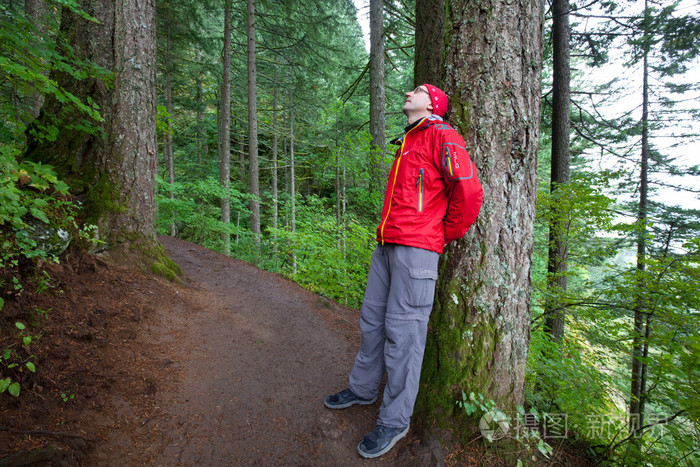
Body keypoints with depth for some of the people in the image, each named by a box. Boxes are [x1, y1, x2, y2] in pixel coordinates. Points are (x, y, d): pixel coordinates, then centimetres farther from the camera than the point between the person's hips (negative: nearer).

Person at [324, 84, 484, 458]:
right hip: (386, 245, 9)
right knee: (372, 319, 15)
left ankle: (395, 420, 11)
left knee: (402, 331, -3)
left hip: (416, 249, -9)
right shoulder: (406, 143, 24)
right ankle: (363, 389, 33)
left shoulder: (441, 135, -3)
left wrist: (447, 234, -3)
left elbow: (468, 190, -14)